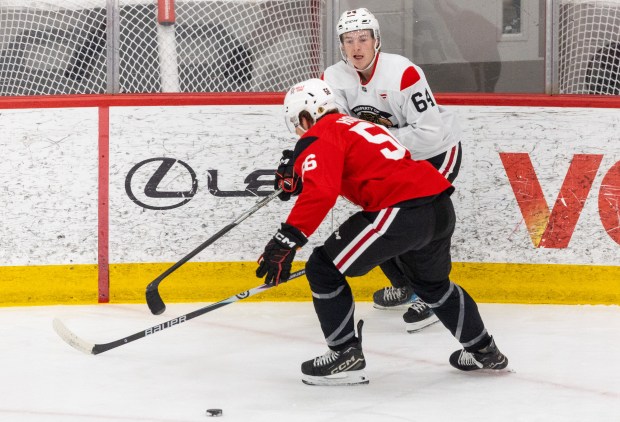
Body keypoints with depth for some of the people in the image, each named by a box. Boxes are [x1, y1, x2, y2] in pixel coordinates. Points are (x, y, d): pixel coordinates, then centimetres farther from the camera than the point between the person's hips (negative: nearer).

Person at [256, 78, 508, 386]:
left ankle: (346, 356, 6)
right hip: (441, 207, 9)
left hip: (402, 210, -9)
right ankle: (483, 351, 46)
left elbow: (321, 192, -17)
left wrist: (286, 241, -18)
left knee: (323, 269, 3)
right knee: (432, 282, 34)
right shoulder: (354, 125, 28)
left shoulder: (318, 137, 1)